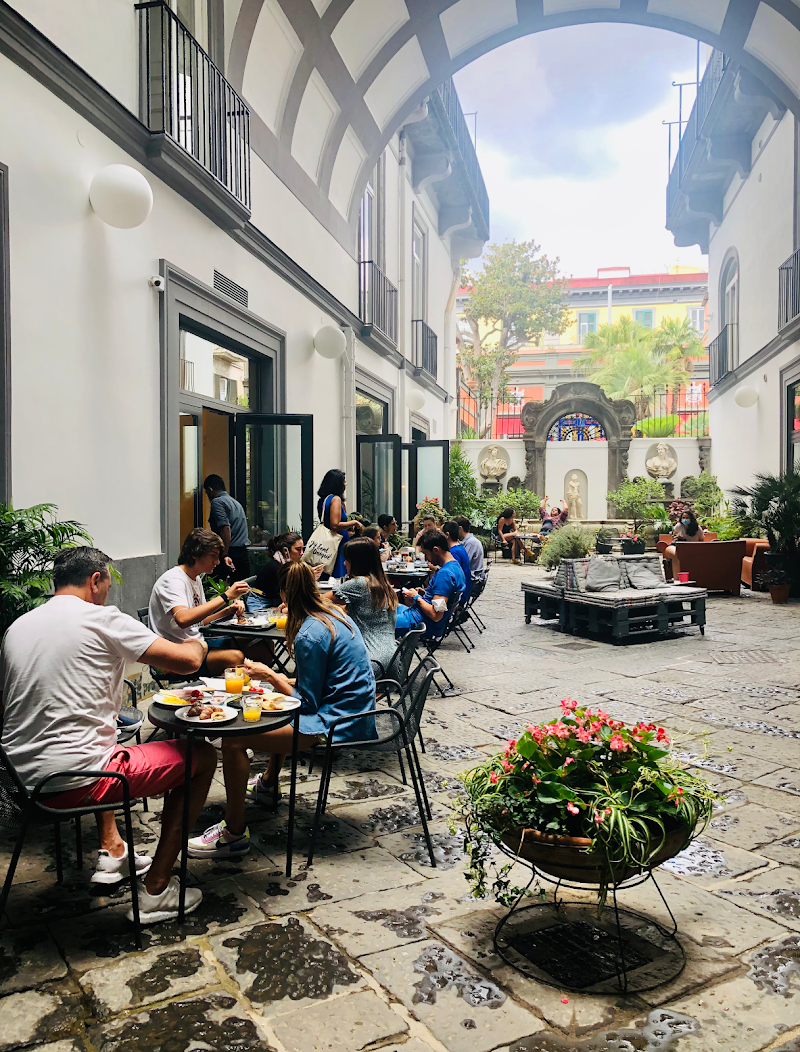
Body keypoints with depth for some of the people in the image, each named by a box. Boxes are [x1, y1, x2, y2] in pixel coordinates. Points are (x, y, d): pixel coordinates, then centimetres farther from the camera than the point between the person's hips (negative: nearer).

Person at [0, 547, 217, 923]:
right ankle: (156, 891, 9)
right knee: (202, 756, 6)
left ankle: (111, 852, 36)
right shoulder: (103, 620, -11)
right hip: (76, 785, -8)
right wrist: (195, 643, 10)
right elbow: (188, 661, -14)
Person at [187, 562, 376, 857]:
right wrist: (283, 679, 18)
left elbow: (308, 703, -15)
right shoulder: (335, 614, 8)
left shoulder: (308, 635, -20)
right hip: (354, 713, 11)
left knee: (234, 740, -15)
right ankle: (267, 784, 53)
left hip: (334, 723, -11)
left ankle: (234, 833, -4)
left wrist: (270, 676, -4)